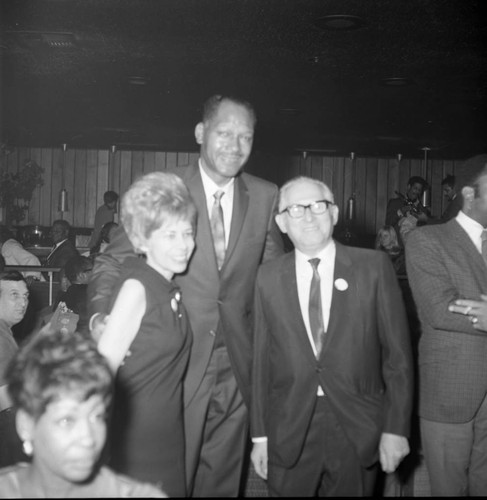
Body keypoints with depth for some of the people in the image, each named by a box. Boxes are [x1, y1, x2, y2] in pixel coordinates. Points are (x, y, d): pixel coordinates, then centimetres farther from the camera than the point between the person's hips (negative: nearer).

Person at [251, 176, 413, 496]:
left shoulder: (374, 266, -3)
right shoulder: (268, 277, 3)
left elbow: (397, 352, -2)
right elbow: (262, 359, 4)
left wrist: (397, 428, -5)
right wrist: (260, 435, 5)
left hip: (357, 430, -1)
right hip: (289, 432, 1)